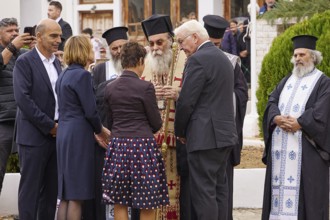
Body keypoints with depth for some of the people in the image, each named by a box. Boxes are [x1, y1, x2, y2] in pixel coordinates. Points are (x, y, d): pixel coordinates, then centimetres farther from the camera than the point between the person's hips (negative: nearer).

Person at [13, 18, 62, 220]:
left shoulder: (56, 63, 15)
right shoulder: (24, 62, -8)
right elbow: (23, 99, -15)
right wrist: (49, 126, -14)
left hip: (55, 135, 7)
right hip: (34, 135, -7)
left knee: (51, 188, 9)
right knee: (31, 188, -3)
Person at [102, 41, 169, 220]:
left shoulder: (110, 88, 4)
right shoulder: (145, 87, -10)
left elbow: (111, 121, 13)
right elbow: (156, 123, -4)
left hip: (118, 145, 5)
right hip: (142, 145, -5)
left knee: (119, 203, 9)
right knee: (147, 205, 3)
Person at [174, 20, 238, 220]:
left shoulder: (198, 59, -13)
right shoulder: (223, 58, 17)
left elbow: (186, 101, -15)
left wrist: (180, 131, 0)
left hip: (205, 136, -9)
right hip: (225, 134, 9)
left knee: (204, 192, -7)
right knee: (219, 190, 12)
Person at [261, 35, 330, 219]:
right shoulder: (287, 81, 21)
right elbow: (272, 102, 9)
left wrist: (298, 123, -19)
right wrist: (277, 118, -12)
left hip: (306, 146, -6)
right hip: (280, 144, 6)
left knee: (305, 189, -8)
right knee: (280, 183, 4)